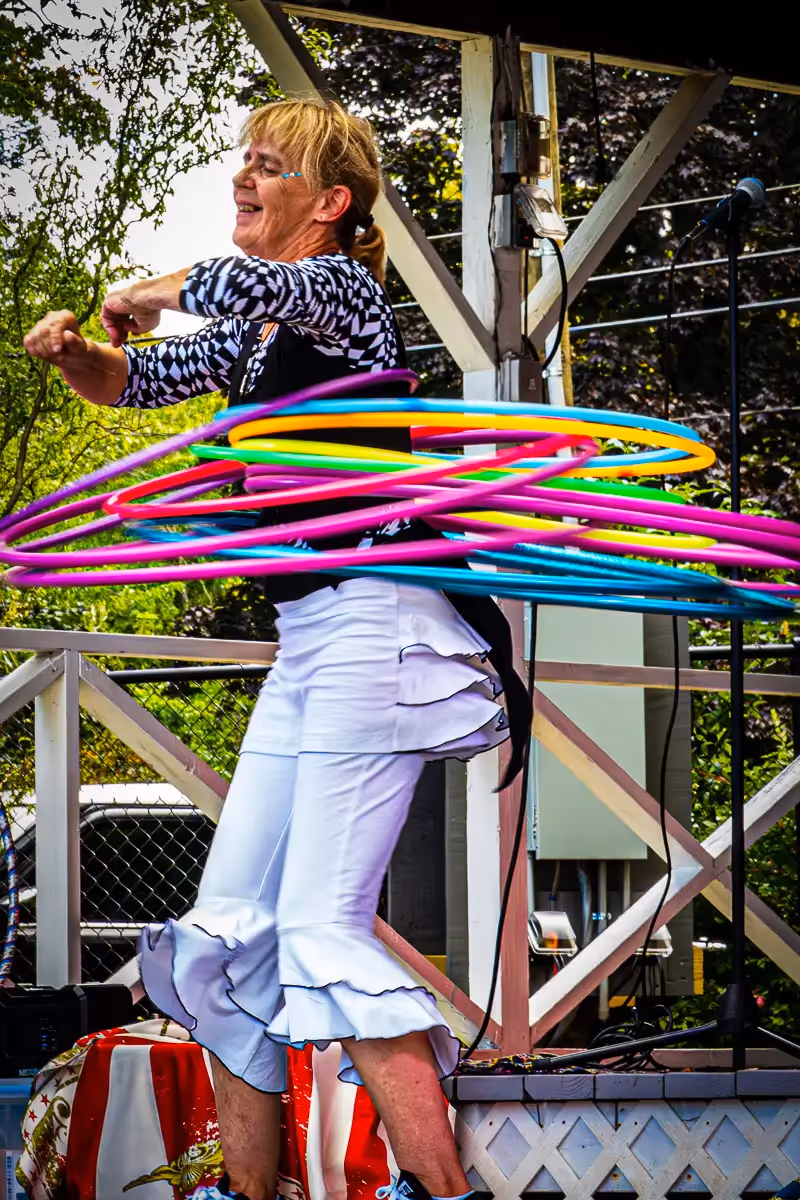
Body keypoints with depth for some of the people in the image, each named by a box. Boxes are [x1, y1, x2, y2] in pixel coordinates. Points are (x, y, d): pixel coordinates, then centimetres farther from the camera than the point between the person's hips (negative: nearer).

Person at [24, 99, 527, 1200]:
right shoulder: (253, 340, 18)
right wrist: (73, 350, 5)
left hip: (373, 620, -9)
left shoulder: (344, 289, -7)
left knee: (322, 929, -15)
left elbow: (241, 284, -28)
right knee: (230, 926, 7)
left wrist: (150, 294, -7)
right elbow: (138, 383, 28)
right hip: (304, 641, 9)